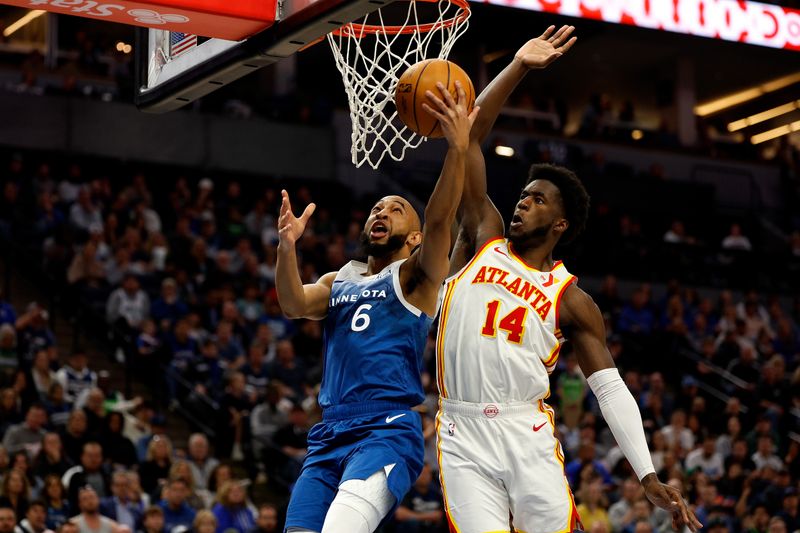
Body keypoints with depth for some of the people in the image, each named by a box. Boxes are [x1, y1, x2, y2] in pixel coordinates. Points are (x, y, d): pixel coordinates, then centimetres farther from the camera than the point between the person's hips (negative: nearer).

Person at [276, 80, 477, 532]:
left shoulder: (417, 276, 8)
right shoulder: (340, 282, 23)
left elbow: (439, 223, -12)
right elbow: (295, 305, 2)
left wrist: (458, 148, -26)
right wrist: (287, 247, -17)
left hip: (389, 432, -6)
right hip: (329, 437, 6)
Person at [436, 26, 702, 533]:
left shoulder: (572, 301, 10)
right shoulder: (483, 239, 13)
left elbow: (611, 388, 5)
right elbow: (469, 140, 9)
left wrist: (648, 475, -6)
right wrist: (518, 68, 4)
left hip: (529, 435, 0)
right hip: (464, 435, 0)